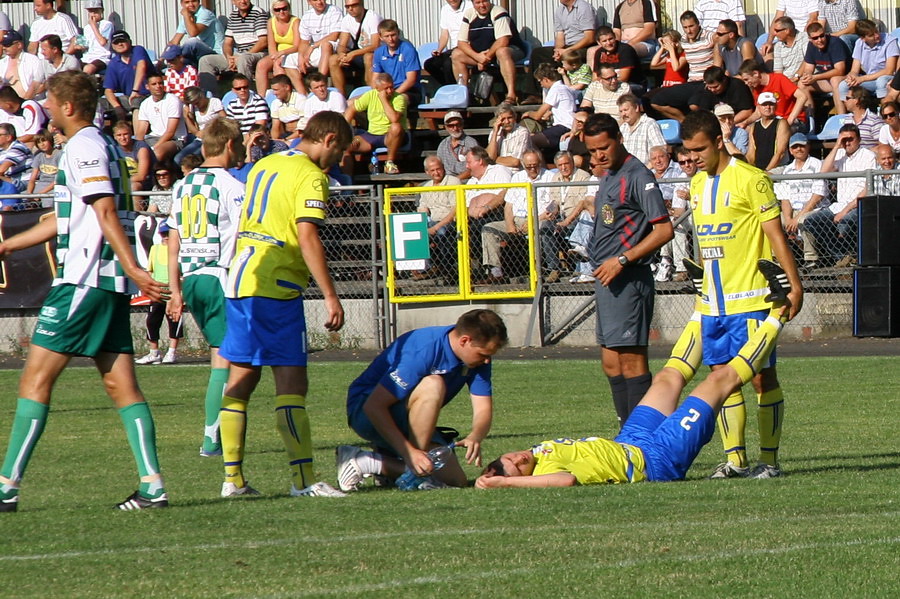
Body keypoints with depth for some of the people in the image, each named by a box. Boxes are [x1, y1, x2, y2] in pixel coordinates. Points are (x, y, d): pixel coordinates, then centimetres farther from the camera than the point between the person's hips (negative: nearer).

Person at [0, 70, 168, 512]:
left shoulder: (83, 148, -9)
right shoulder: (101, 146, 22)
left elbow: (106, 212, -20)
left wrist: (132, 267, -29)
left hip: (82, 281, -10)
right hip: (110, 284, 10)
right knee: (120, 384, 4)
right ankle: (152, 485, -4)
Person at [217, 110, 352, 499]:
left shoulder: (263, 167, 17)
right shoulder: (311, 176, -9)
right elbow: (307, 238, -18)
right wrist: (330, 297, -17)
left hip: (239, 280, 8)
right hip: (276, 289, -8)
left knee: (240, 380, 10)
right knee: (291, 382, -9)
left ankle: (232, 478, 9)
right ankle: (303, 480, -14)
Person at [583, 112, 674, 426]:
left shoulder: (638, 176, -12)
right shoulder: (608, 177, 18)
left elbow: (664, 230, -17)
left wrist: (622, 260, -19)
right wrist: (601, 265, 15)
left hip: (627, 280, -10)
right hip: (606, 281, 10)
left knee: (631, 360, -9)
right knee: (612, 364, 11)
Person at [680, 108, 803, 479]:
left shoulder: (750, 180, -9)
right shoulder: (697, 184, 13)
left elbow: (775, 234, -10)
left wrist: (794, 284, -14)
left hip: (750, 299, -7)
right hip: (713, 303, 7)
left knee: (762, 376, -4)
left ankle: (769, 459, 1)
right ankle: (735, 459, 8)